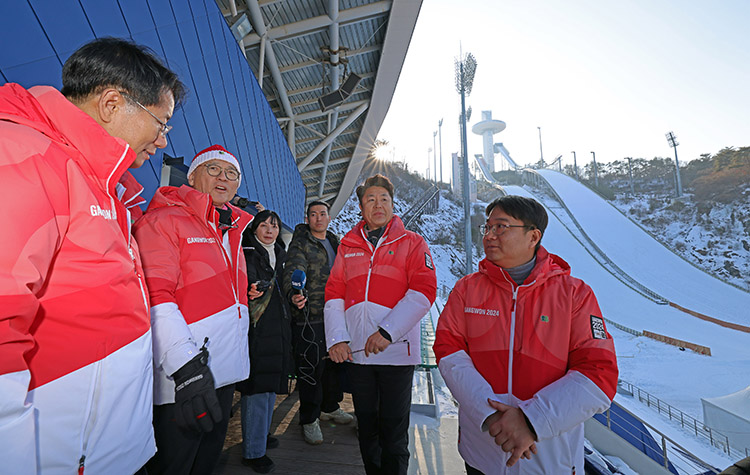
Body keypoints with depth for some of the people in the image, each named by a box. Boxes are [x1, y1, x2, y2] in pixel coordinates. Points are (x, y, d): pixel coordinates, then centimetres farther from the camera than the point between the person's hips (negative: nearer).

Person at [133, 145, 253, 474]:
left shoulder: (232, 231, 15)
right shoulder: (164, 220, -9)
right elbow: (154, 298, -20)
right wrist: (185, 366, -27)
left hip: (225, 374, 8)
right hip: (183, 377, -8)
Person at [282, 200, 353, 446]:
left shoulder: (334, 242, 14)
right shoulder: (300, 244, -7)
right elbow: (293, 271, -24)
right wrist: (294, 294, -43)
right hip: (310, 317, -7)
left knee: (334, 363, 18)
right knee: (311, 368, 0)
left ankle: (329, 407, 38)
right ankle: (309, 419, 19)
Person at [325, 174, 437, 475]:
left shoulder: (411, 243, 0)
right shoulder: (348, 245, 9)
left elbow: (424, 291, -10)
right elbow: (334, 294, 7)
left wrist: (387, 332, -18)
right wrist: (337, 338, -4)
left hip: (396, 351, -3)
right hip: (355, 350, 3)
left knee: (394, 429, 10)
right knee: (366, 424, 19)